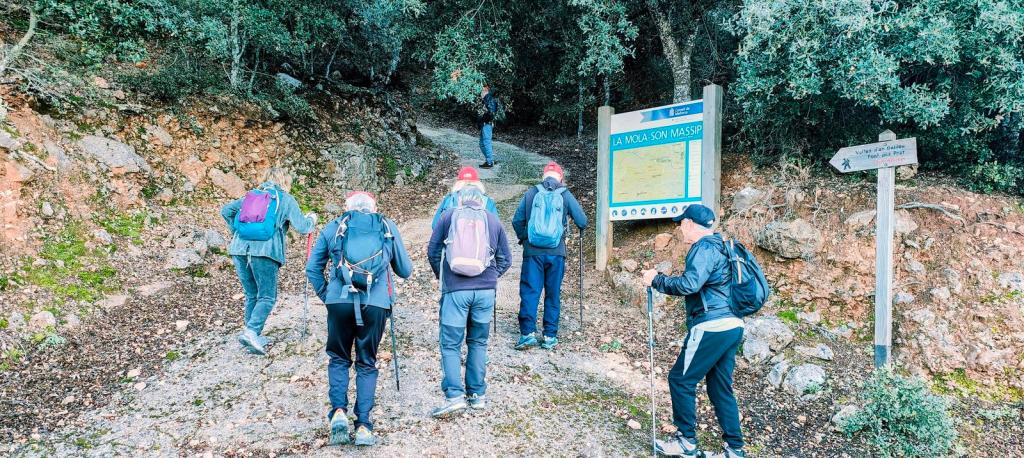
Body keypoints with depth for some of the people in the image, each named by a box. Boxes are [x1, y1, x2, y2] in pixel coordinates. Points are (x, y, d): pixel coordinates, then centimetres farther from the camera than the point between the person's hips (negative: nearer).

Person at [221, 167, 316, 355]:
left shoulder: (251, 195, 21)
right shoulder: (286, 199, 6)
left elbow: (226, 210, 17)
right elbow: (302, 227, 1)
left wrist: (236, 231, 25)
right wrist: (312, 219, 21)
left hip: (239, 250, 5)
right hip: (264, 252, -5)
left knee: (252, 295, 16)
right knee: (267, 297, 2)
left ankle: (253, 336, 21)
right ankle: (251, 331, -17)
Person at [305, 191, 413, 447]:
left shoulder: (334, 227, 14)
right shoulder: (388, 227, 13)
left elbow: (312, 269, 11)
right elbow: (405, 270, 15)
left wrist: (325, 295, 20)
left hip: (339, 301, 0)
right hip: (376, 303, 0)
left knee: (338, 358, 19)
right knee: (367, 363, 13)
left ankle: (339, 411, 3)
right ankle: (363, 426, 9)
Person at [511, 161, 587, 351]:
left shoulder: (531, 193, 2)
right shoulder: (565, 195, 1)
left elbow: (517, 221, 4)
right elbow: (582, 221, 3)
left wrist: (523, 237, 22)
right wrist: (581, 228, 27)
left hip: (532, 251, 0)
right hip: (556, 253, 0)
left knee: (529, 292, 3)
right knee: (553, 294, 9)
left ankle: (528, 333, -4)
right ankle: (550, 336, 11)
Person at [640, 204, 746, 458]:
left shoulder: (704, 248, -11)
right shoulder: (719, 247, 19)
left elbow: (690, 284, -24)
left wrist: (657, 280, -12)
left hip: (711, 327, -10)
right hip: (731, 326, 10)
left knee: (680, 380, 2)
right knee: (720, 387, 13)